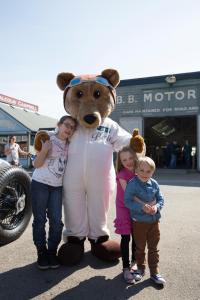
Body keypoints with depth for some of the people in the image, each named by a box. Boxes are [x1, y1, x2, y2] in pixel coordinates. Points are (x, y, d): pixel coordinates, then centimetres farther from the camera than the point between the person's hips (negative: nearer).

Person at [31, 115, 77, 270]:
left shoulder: (69, 145, 6)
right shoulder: (48, 139, -8)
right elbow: (36, 164, -9)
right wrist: (44, 150, -27)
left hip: (57, 187, 4)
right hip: (40, 184, -4)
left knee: (56, 221, 2)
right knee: (40, 220, 3)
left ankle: (52, 251, 18)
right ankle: (41, 252, 17)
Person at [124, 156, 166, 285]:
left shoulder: (154, 184, -2)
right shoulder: (132, 184, -15)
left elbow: (161, 199, 4)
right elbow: (128, 201, -17)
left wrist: (157, 207, -16)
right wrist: (142, 207, -27)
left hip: (154, 220, 3)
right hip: (139, 221, -3)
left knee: (153, 248, 15)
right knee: (140, 247, 16)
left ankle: (154, 272, 31)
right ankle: (140, 268, 38)